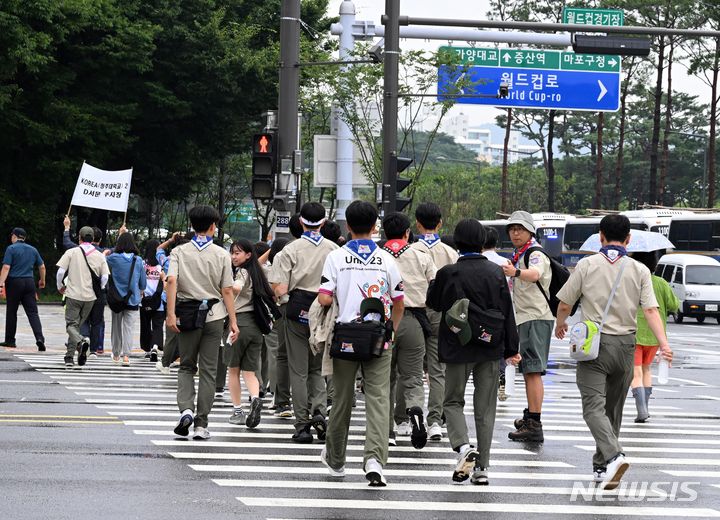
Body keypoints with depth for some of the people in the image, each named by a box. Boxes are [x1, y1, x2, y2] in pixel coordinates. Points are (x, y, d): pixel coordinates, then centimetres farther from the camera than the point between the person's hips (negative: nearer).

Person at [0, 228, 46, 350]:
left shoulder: (11, 248, -5)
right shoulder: (32, 249, 11)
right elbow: (42, 266, 15)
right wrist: (42, 280, 31)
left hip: (14, 282, -4)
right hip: (29, 282, 4)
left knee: (11, 312, 8)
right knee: (32, 312, -1)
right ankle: (39, 338, -18)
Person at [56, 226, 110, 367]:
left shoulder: (71, 252, -4)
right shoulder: (99, 256, 3)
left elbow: (61, 271, -7)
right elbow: (105, 277, 0)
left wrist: (60, 286, 10)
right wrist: (98, 290, 18)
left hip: (73, 294, -3)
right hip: (90, 297, 3)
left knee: (71, 324, 1)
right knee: (77, 324, 16)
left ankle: (81, 340, -31)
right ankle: (70, 357, 16)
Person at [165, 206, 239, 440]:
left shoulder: (179, 252, 1)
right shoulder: (221, 255, -1)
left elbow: (171, 281, -14)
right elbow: (227, 291, -3)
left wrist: (170, 314, -16)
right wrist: (233, 321, 2)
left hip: (187, 314, 1)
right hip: (213, 315, -1)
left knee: (186, 366, 14)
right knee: (208, 370, 5)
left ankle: (186, 409, -10)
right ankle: (201, 424, 3)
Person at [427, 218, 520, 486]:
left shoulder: (448, 273, -11)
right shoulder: (496, 272, -3)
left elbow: (433, 302, 5)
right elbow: (507, 311, 1)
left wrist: (435, 281, 23)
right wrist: (511, 349, 8)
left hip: (458, 349, -2)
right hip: (490, 349, 2)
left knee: (453, 401, 12)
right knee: (485, 407, 9)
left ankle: (463, 447, -14)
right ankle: (482, 466, 8)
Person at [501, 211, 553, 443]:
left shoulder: (535, 254, -13)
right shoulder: (518, 256, 18)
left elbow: (534, 274, -37)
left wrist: (516, 272, -55)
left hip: (536, 318, -10)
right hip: (525, 318, 10)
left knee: (533, 370, -16)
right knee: (528, 370, 20)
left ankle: (534, 425, -21)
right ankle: (530, 416, 33)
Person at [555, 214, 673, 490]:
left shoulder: (587, 265, -1)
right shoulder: (639, 271, 3)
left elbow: (564, 304, 2)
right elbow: (651, 310, -9)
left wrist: (560, 324, 22)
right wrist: (663, 343, -13)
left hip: (593, 343, -3)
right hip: (625, 345, 3)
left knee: (594, 406, -8)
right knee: (613, 408, 16)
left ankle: (612, 455, -31)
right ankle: (601, 466, 22)